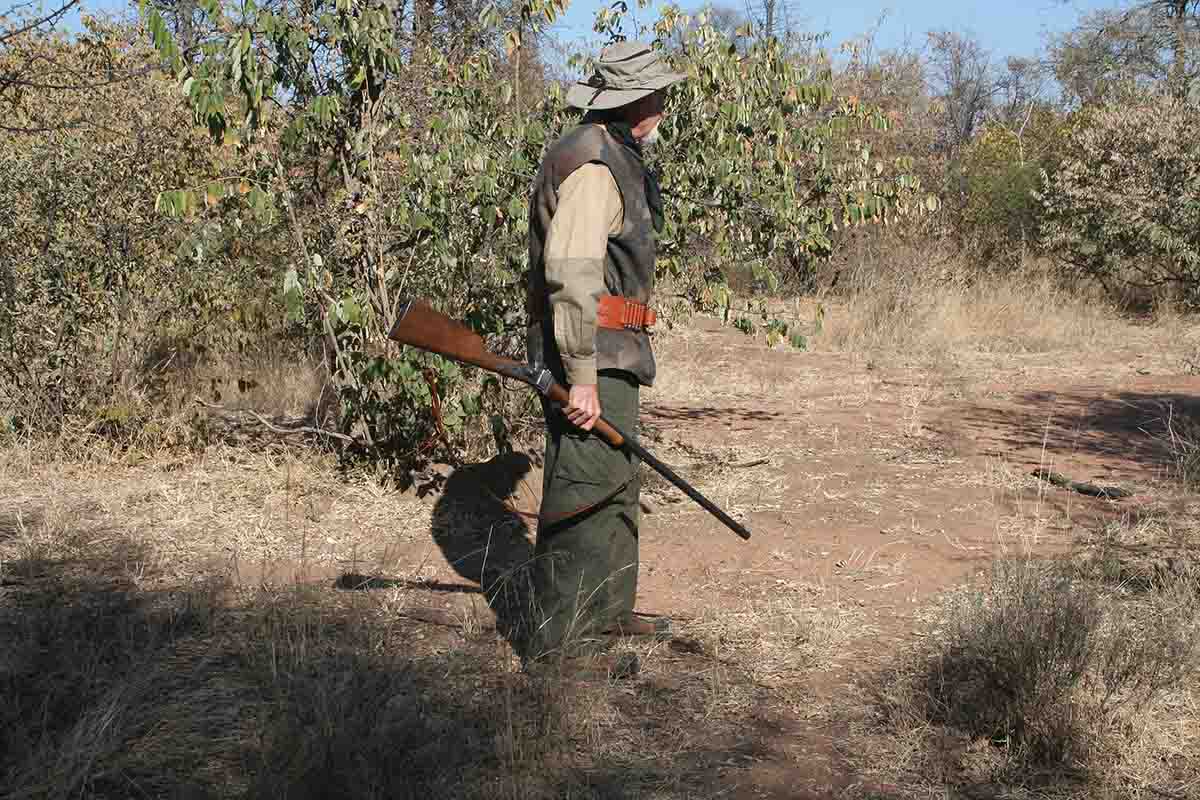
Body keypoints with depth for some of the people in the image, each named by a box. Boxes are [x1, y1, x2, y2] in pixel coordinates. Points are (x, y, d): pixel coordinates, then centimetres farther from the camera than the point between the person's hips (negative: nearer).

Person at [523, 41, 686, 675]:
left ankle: (610, 610, 30)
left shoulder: (616, 159, 18)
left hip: (611, 355, 11)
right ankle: (561, 637, -1)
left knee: (617, 485, 18)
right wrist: (582, 378, -25)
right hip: (592, 357, -11)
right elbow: (571, 278, -24)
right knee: (584, 491, -8)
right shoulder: (593, 166, -17)